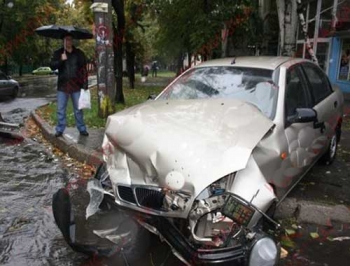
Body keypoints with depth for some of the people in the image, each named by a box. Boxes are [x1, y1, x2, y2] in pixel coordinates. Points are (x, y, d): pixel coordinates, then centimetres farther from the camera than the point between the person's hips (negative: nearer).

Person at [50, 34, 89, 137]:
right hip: (62, 85, 1)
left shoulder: (79, 53, 5)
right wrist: (61, 60, -21)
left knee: (78, 109, 6)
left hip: (76, 85, -1)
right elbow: (52, 66, -3)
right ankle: (60, 130, 14)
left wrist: (85, 84, -3)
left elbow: (84, 69, 3)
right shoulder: (58, 53, 6)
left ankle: (82, 129, 14)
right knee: (61, 110, 4)